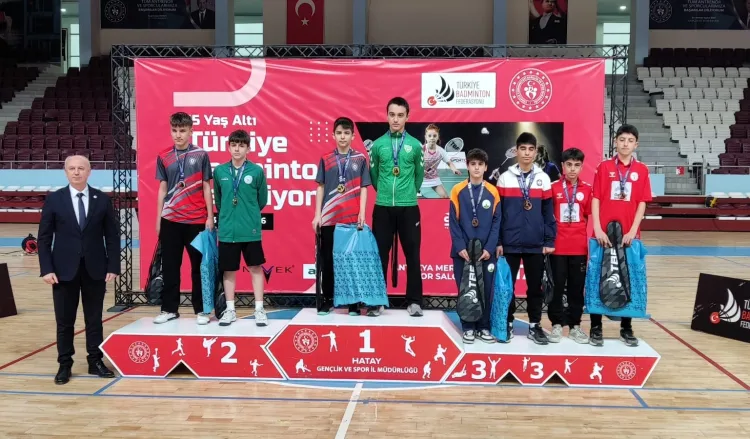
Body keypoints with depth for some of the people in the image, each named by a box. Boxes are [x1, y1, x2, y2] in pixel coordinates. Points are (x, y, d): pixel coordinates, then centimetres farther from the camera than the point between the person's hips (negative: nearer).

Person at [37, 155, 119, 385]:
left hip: (95, 268, 1)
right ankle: (64, 364, 18)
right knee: (64, 321, 7)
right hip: (64, 269, 0)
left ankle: (95, 361, 19)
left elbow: (112, 235, 3)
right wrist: (46, 269, -8)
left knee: (94, 318, 9)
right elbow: (44, 238, 1)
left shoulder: (102, 199, 3)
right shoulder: (53, 200, 1)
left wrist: (113, 266, -4)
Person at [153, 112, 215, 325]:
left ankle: (200, 310, 14)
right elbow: (162, 189, 10)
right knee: (170, 266, 8)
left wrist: (210, 217, -1)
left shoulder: (201, 155, 1)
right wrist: (158, 219, 7)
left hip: (197, 220, -2)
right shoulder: (163, 157, 6)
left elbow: (206, 188, 3)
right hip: (170, 220, 2)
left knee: (199, 265, 4)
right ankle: (169, 309, 19)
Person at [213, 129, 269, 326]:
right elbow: (218, 198, 13)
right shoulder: (219, 171, 1)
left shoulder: (257, 171, -4)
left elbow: (262, 199, 5)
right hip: (227, 229, 2)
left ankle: (259, 309, 13)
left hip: (251, 230, -1)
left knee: (256, 267, 5)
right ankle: (230, 310, 20)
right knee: (228, 270, 9)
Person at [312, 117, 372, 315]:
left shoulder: (360, 158, 5)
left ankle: (353, 302, 12)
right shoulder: (326, 159, 6)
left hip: (352, 217, -1)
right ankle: (328, 300, 16)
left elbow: (363, 188, 5)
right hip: (329, 218, 1)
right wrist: (317, 215, 2)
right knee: (327, 260, 6)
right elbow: (321, 188, 7)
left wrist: (362, 213, -5)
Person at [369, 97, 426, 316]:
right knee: (380, 254, 5)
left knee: (412, 255, 3)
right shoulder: (378, 144, 3)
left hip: (408, 207, 0)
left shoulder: (415, 145, 2)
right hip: (383, 207, 0)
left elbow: (419, 175, 13)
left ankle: (414, 301, 11)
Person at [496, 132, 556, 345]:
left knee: (535, 286, 8)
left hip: (536, 244, 1)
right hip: (510, 244, -1)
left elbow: (548, 213, 5)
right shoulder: (505, 178, 2)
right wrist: (497, 241, -2)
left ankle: (534, 325, 20)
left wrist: (549, 241, 0)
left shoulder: (543, 179, 5)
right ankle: (508, 323, 19)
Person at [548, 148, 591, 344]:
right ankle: (557, 324, 16)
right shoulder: (553, 188, -1)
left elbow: (589, 217, 8)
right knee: (556, 286, 5)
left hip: (579, 247, 2)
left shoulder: (587, 189, 3)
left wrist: (590, 243, 4)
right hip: (557, 247, -1)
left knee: (577, 287, 9)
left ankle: (575, 325, 19)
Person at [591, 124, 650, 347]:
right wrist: (597, 229, -11)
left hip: (629, 236, 1)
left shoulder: (641, 170, 4)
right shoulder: (604, 167, 1)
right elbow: (596, 200, -2)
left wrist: (632, 231, -8)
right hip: (603, 235, -1)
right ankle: (595, 327, 14)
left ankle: (626, 328, 20)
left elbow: (642, 203, 2)